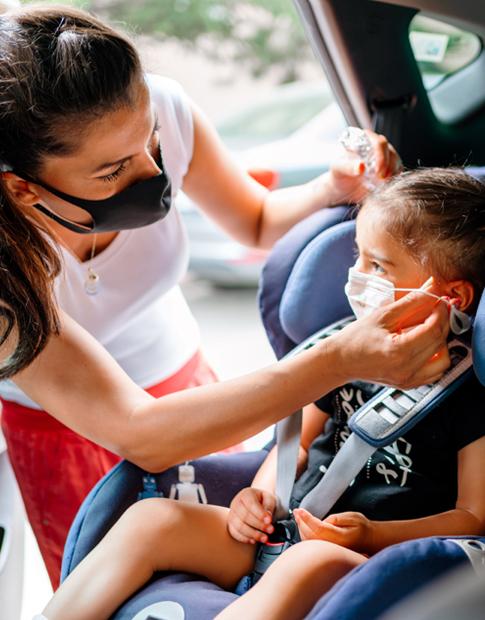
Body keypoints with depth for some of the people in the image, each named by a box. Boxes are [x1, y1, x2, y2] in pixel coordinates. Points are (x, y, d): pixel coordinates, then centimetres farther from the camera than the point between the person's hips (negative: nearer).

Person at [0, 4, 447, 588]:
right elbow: (136, 435, -40)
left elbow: (258, 222, -4)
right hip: (59, 425, -3)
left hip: (180, 375, 4)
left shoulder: (162, 111, -25)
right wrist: (342, 360, -47)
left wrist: (331, 189, -27)